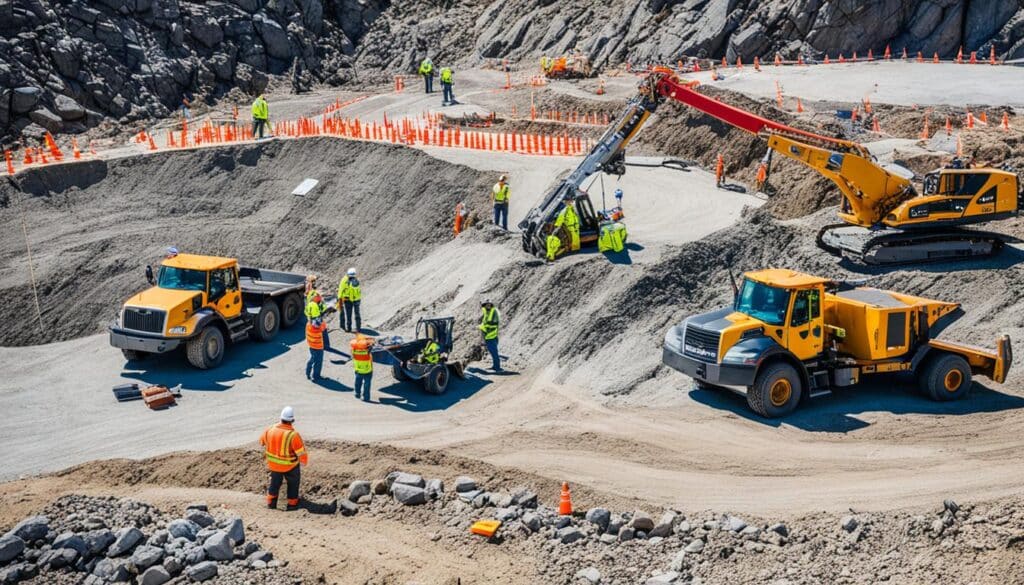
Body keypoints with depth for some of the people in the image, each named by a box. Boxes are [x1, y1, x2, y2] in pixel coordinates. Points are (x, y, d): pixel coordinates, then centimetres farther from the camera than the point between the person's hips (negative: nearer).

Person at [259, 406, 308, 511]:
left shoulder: (270, 430, -15)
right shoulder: (294, 435, -30)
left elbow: (262, 440, 7)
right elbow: (302, 453, -25)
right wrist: (304, 462, -3)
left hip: (273, 464, 4)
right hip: (290, 466, -4)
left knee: (275, 482, 27)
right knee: (293, 483, 22)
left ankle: (271, 503, 39)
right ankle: (292, 505, 33)